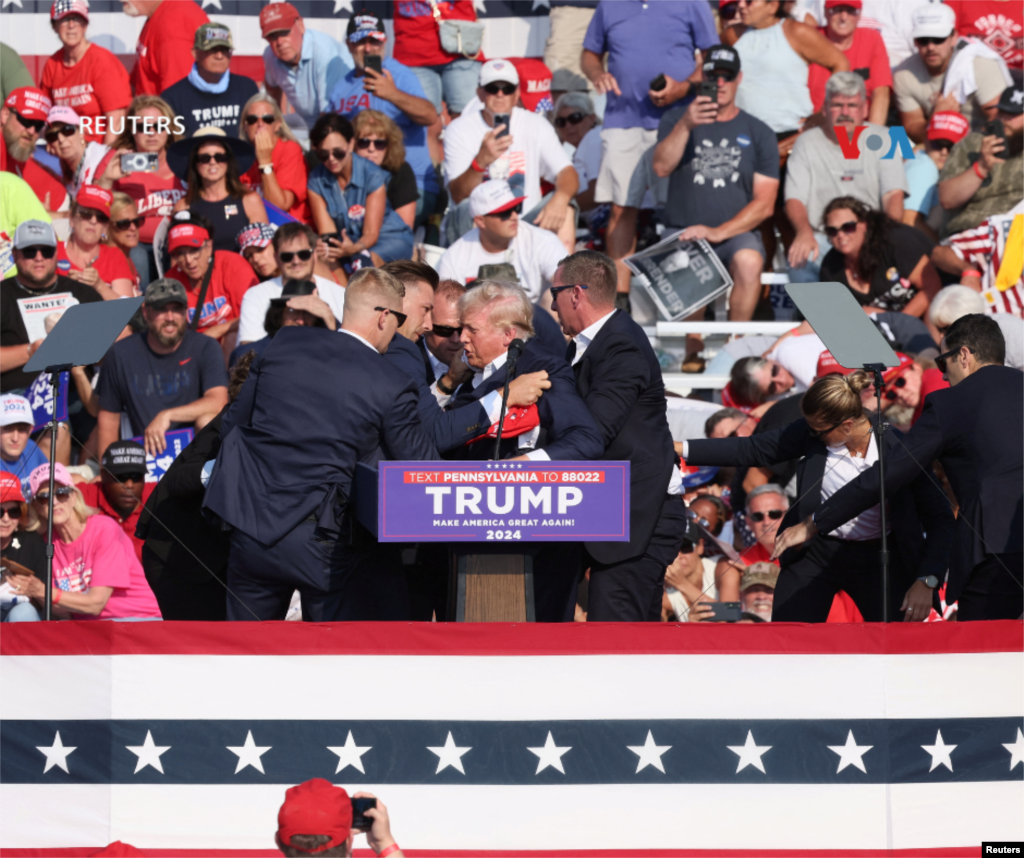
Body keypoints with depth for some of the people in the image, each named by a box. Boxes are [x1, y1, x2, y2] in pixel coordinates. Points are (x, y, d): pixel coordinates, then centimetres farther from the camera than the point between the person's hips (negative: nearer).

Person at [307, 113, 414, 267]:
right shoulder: (316, 181, -6)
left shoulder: (373, 176, -16)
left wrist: (354, 249, -42)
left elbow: (371, 233, -18)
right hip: (346, 243, 3)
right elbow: (327, 232, -10)